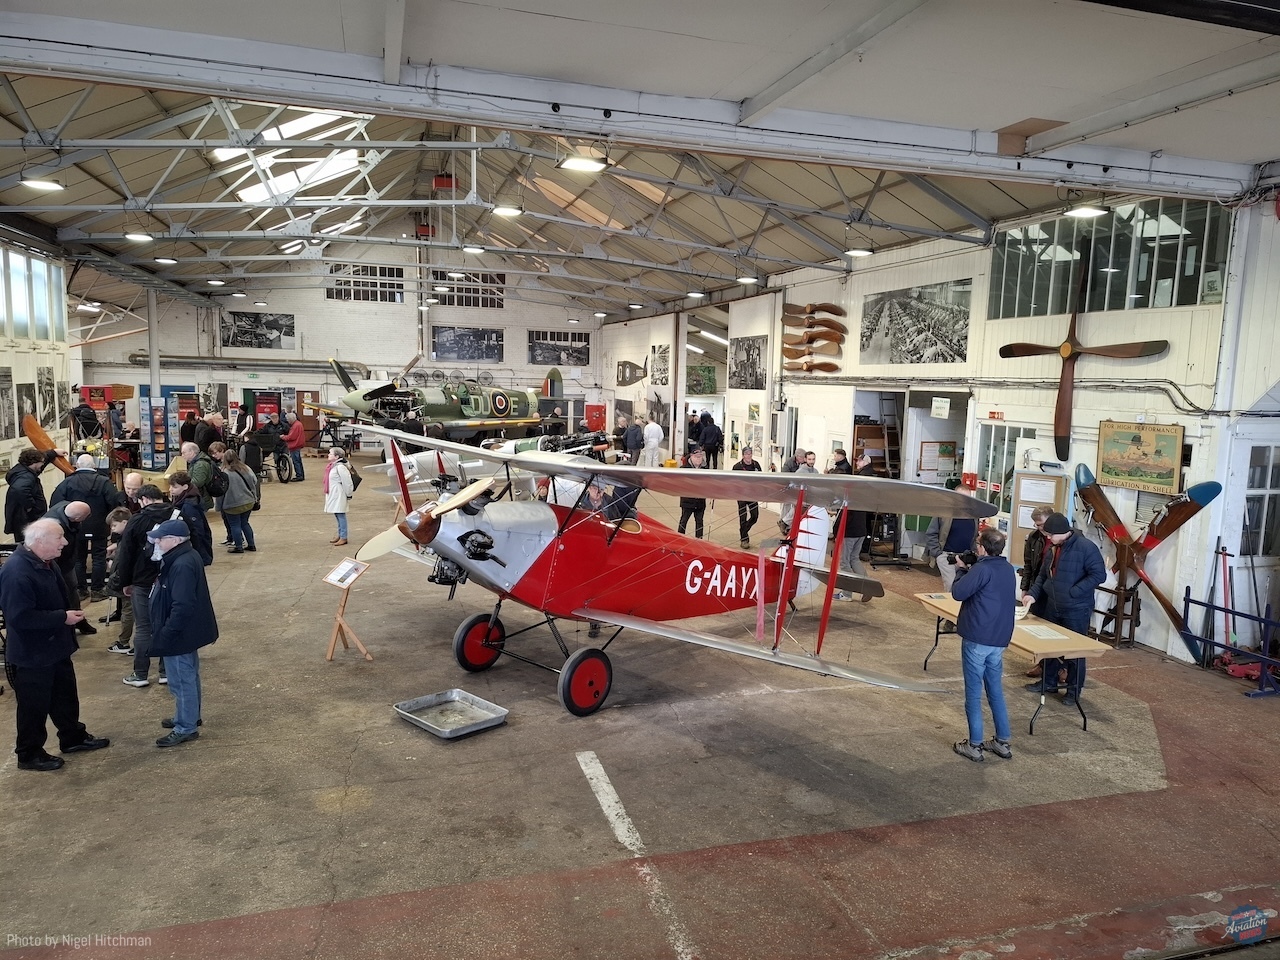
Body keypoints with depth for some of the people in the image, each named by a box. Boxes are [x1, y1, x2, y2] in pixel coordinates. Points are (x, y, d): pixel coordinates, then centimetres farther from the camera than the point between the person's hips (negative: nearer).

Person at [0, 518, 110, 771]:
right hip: (32, 654, -9)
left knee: (65, 696, 22)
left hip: (55, 646, 9)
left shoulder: (45, 563, 3)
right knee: (33, 706, 8)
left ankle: (73, 737, 39)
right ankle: (29, 754, 25)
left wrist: (70, 613, 6)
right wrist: (62, 617, -26)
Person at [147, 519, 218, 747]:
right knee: (188, 677, 23)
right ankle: (190, 716, 38)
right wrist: (165, 631, 19)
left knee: (182, 680, 2)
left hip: (179, 634, -11)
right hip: (187, 631, 11)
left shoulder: (182, 566, -28)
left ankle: (186, 728, 14)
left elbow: (182, 607, -31)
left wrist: (165, 634, -23)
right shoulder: (185, 557, 5)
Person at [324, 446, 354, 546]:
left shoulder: (340, 467, -19)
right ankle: (340, 535, 26)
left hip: (339, 496, -10)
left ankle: (343, 537, -1)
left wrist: (348, 494, -10)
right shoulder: (332, 466, 11)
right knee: (337, 515, 16)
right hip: (332, 495, 10)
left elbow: (347, 482, -18)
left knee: (341, 515, -5)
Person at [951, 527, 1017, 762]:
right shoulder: (1008, 569, 9)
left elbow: (958, 592, -20)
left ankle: (974, 745, 8)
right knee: (996, 691, 17)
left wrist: (962, 572, -3)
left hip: (977, 639, -7)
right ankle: (1003, 742, 23)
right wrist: (969, 569, 8)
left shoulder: (983, 569, -17)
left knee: (974, 692, 2)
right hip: (999, 640, 8)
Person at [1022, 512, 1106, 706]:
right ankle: (1049, 680, 34)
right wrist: (1033, 593, -1)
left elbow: (1099, 574, -20)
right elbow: (1043, 575, 14)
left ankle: (1074, 690, 19)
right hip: (1053, 607, 7)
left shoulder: (1085, 547, -17)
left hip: (1076, 610, -7)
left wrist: (1072, 592, -22)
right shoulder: (1053, 548, 7)